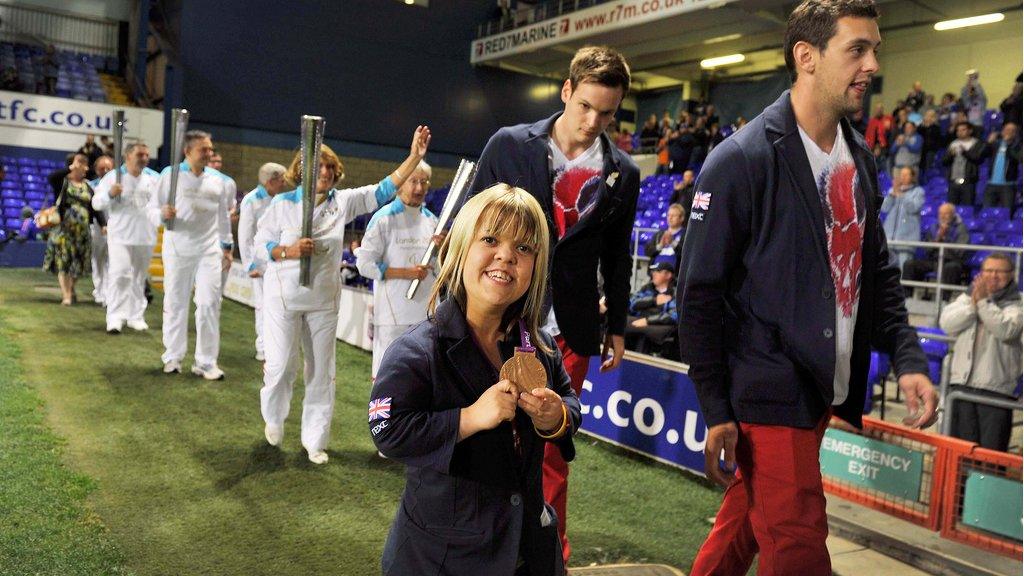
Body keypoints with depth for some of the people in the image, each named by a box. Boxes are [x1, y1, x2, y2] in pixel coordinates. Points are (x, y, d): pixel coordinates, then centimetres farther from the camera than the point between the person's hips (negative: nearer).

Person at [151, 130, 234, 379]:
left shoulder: (217, 179, 7)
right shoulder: (170, 174, -2)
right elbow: (152, 209, -2)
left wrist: (227, 246, 14)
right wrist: (162, 214, -24)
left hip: (209, 249, 2)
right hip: (177, 247, -1)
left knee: (209, 303, -4)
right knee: (175, 302, 8)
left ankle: (206, 361, 3)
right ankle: (173, 356, 22)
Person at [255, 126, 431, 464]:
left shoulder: (343, 202, -1)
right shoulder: (283, 204, -6)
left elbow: (383, 190, -6)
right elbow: (260, 246, -4)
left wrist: (415, 157, -13)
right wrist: (290, 251, -23)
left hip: (324, 300, 3)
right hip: (284, 297, -2)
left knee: (321, 371, 8)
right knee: (282, 364, 0)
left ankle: (314, 439, 24)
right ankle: (273, 417, 33)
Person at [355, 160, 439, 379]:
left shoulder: (431, 220, 12)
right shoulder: (384, 219, -5)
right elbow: (365, 264, -10)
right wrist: (406, 273, -16)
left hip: (425, 310, 6)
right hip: (392, 311, -5)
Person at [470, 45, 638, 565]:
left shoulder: (622, 174, 2)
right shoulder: (510, 145, -3)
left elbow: (617, 257, 11)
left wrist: (617, 326, 12)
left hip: (569, 328, 1)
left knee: (553, 445, 10)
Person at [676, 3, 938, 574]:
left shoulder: (860, 159, 9)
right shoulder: (742, 160, -15)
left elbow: (878, 271, 16)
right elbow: (700, 293, -14)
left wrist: (908, 358, 3)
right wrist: (716, 410, -14)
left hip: (827, 393, 7)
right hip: (768, 396, -7)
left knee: (747, 524, 19)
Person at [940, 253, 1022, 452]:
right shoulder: (967, 297, 13)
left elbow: (1006, 330, -15)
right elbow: (946, 324, -1)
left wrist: (984, 302, -16)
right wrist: (973, 303, -10)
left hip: (996, 388, -3)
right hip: (962, 383, 3)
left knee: (992, 451, -3)